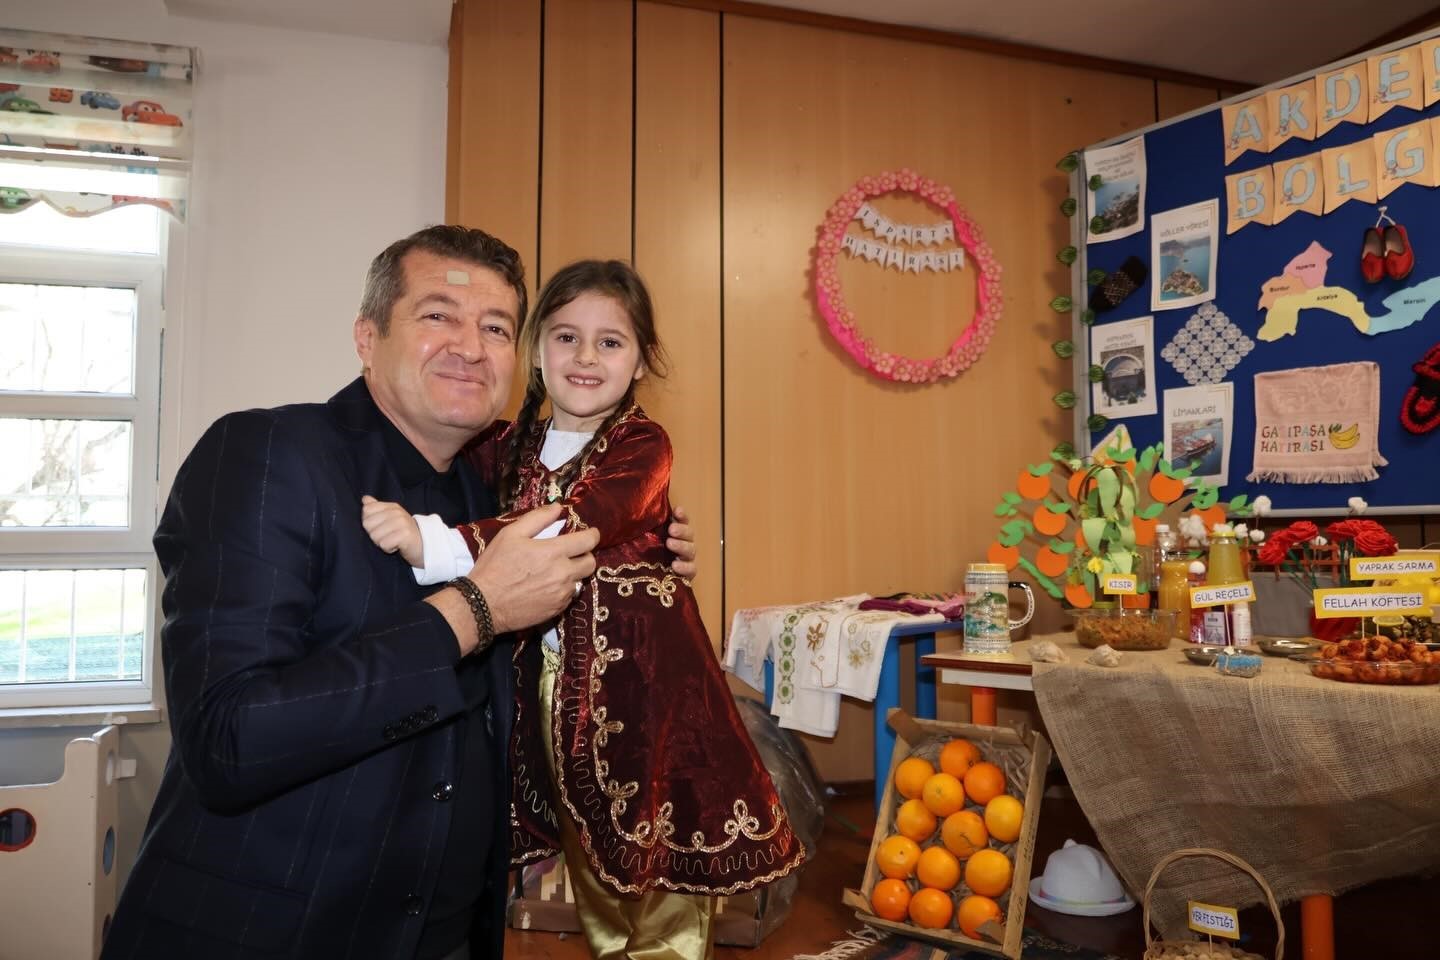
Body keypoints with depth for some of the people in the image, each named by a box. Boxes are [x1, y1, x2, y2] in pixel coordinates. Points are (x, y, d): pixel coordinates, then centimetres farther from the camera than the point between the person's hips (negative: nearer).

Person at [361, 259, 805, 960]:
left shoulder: (641, 445, -13)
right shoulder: (512, 447, 6)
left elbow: (571, 531, -29)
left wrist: (429, 542, -38)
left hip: (638, 672, -5)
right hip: (547, 678, 5)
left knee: (658, 859, 4)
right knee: (587, 857, 21)